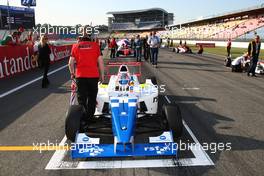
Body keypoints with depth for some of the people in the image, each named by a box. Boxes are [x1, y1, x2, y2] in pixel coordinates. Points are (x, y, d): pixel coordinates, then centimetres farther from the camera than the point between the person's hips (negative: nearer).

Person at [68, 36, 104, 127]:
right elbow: (100, 61, 2)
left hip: (80, 75, 0)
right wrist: (102, 75, 9)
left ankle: (83, 119, 1)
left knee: (81, 98, 7)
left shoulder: (75, 46, 11)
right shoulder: (95, 45, 8)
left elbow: (71, 63, 6)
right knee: (92, 98, 14)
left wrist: (72, 73, 21)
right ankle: (89, 117, 21)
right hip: (93, 75, 0)